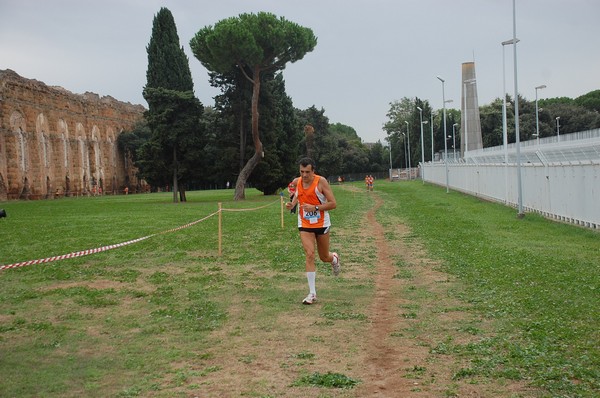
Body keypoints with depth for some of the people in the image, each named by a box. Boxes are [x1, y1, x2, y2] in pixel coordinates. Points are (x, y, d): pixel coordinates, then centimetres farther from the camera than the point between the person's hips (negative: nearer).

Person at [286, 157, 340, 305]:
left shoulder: (321, 181, -16)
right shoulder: (296, 182, -3)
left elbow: (333, 204, -16)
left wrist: (315, 207, -26)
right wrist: (292, 204, -1)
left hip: (322, 224, -2)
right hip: (304, 225, 2)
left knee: (324, 257, 12)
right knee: (309, 255, -13)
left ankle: (334, 258, 52)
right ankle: (312, 293, -11)